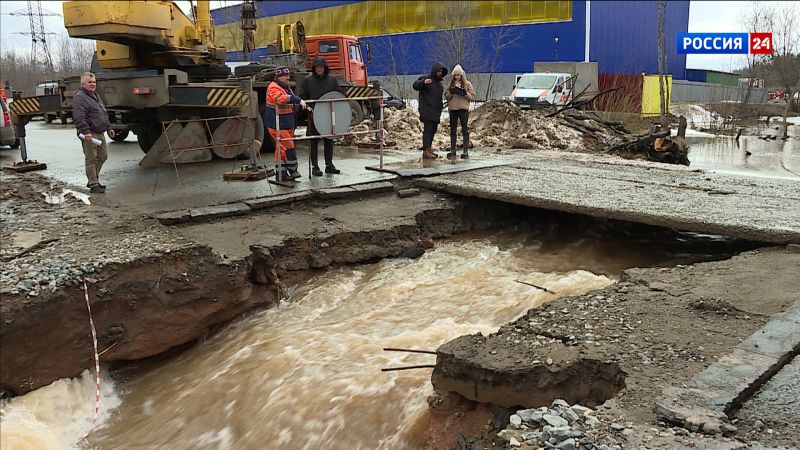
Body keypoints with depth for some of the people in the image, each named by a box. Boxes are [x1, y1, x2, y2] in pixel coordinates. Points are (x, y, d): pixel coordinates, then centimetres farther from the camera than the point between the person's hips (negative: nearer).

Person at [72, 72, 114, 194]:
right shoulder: (79, 97, -10)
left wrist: (108, 127, 26)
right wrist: (86, 131, -30)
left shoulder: (96, 95, 21)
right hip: (89, 134, -9)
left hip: (100, 133, 9)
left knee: (103, 156, 14)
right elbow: (79, 117, -21)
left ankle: (94, 180, 26)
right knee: (91, 159, -6)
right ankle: (93, 184, -2)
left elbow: (104, 113, 31)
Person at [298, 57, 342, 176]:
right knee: (314, 141, 1)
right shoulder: (307, 80, 1)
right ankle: (314, 166, 7)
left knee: (329, 140, 10)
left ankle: (329, 165, 20)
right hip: (314, 115, -3)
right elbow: (302, 97, 0)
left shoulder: (332, 80, 8)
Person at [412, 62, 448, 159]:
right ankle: (426, 151, -16)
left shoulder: (439, 82, 18)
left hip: (436, 111, 8)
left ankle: (429, 149, 18)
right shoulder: (425, 78, -5)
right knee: (428, 129, -13)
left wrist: (440, 109, 22)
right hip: (427, 110, -8)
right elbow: (415, 86, -19)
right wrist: (423, 82, -38)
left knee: (433, 130, 10)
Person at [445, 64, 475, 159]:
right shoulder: (451, 84, 10)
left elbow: (472, 97, -1)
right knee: (453, 130, 9)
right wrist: (451, 92, -11)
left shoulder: (467, 84, 2)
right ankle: (452, 151, 16)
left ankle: (466, 151, -2)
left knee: (465, 130, -4)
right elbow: (446, 96, 7)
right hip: (452, 109, 3)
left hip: (463, 109, -3)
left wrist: (464, 93, -17)